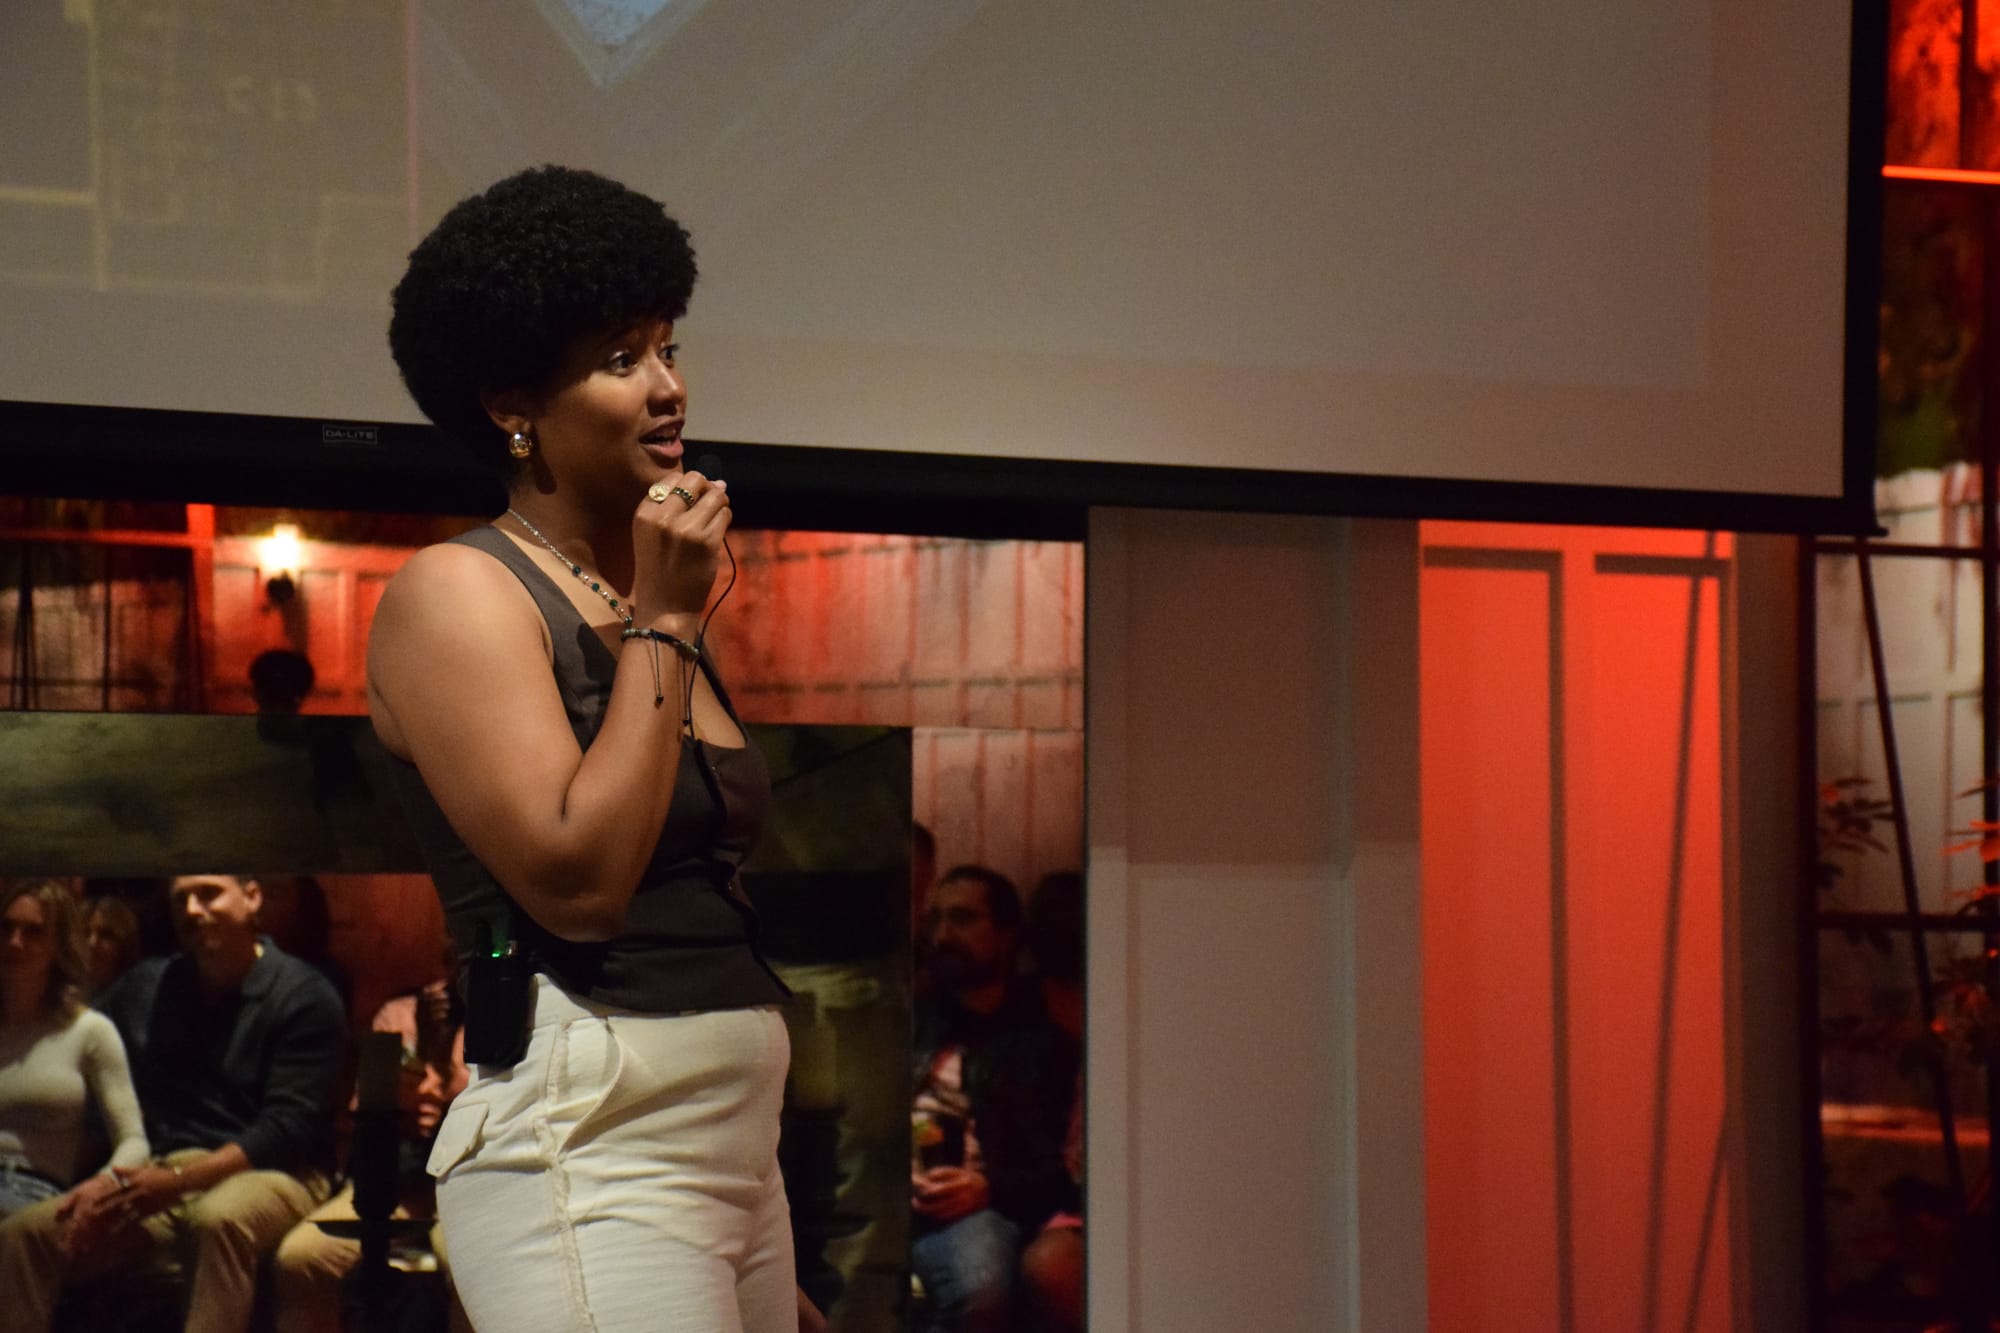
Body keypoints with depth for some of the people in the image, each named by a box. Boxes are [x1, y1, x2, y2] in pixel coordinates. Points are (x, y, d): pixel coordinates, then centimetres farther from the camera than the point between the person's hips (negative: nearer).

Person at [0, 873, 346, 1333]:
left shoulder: (305, 997, -2)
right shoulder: (144, 987, 15)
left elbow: (289, 1125, -10)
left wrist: (180, 1178, -20)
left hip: (269, 1175, -5)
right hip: (159, 1182, 5)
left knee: (218, 1217, -40)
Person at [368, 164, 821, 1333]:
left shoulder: (650, 605, 16)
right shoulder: (458, 593, -7)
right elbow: (579, 881, -18)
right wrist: (662, 625, -10)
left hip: (740, 1143, 8)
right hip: (589, 1163, -8)